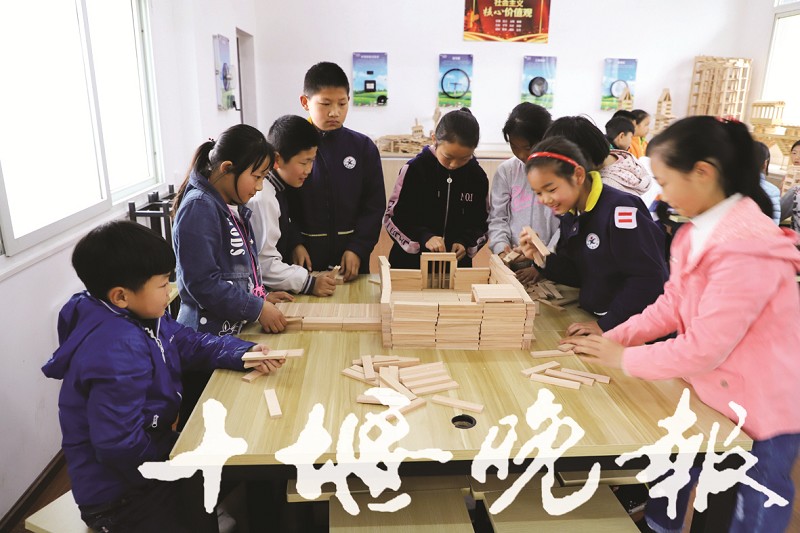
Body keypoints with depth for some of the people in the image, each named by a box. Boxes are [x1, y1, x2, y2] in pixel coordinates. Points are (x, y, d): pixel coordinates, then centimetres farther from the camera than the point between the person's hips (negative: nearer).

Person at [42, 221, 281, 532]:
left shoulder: (140, 317, -3)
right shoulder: (118, 351, -34)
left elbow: (190, 343, 8)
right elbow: (118, 446, -35)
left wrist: (245, 353, -7)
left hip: (149, 450, 9)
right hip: (121, 496, -9)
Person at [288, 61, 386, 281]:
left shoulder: (363, 147, 1)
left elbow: (374, 206, 0)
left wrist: (358, 248, -9)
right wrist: (293, 244, -13)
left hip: (352, 257, 1)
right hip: (304, 256, -1)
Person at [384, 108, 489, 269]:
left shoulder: (477, 176, -2)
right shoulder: (414, 170, -10)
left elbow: (480, 223, 5)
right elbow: (393, 218, -8)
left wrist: (465, 242, -14)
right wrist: (423, 237, -23)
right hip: (411, 263, -2)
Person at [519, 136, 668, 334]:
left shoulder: (619, 208, -18)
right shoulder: (570, 215, 4)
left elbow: (650, 278, -19)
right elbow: (580, 275, 9)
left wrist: (606, 325, -18)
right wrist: (543, 260, -7)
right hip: (592, 318, 7)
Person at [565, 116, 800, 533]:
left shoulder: (747, 251, -30)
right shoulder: (697, 233, -1)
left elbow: (703, 349, -28)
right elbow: (672, 303, 5)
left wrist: (625, 358, -16)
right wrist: (614, 338, -5)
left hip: (763, 411, -8)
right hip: (710, 393, 8)